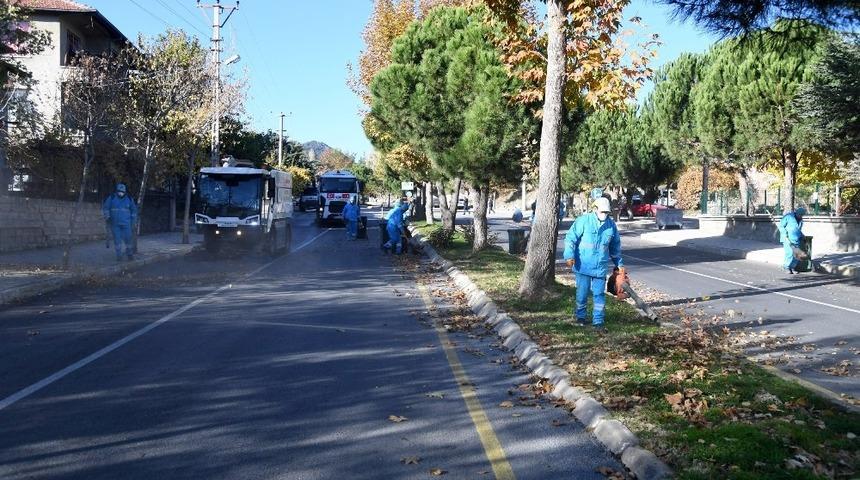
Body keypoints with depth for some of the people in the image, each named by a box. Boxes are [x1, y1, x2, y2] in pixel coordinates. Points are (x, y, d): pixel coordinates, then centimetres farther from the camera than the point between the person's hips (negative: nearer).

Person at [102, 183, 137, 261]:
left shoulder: (129, 199, 1)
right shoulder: (112, 198, -3)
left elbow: (134, 210, 13)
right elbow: (105, 207, 4)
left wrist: (133, 220, 8)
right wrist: (107, 217, -7)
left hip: (126, 223, 1)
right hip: (114, 223, -1)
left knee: (128, 238, -2)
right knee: (117, 239, -1)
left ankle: (129, 253, 16)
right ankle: (119, 255, 8)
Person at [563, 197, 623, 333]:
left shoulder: (611, 225, 4)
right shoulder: (583, 221, -10)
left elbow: (615, 247, 17)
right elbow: (570, 238, -10)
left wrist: (619, 264, 20)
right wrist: (569, 255, -19)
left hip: (600, 267, 3)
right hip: (583, 265, -3)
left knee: (599, 294, 2)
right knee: (582, 292, 8)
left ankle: (598, 322, 7)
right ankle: (580, 316, 28)